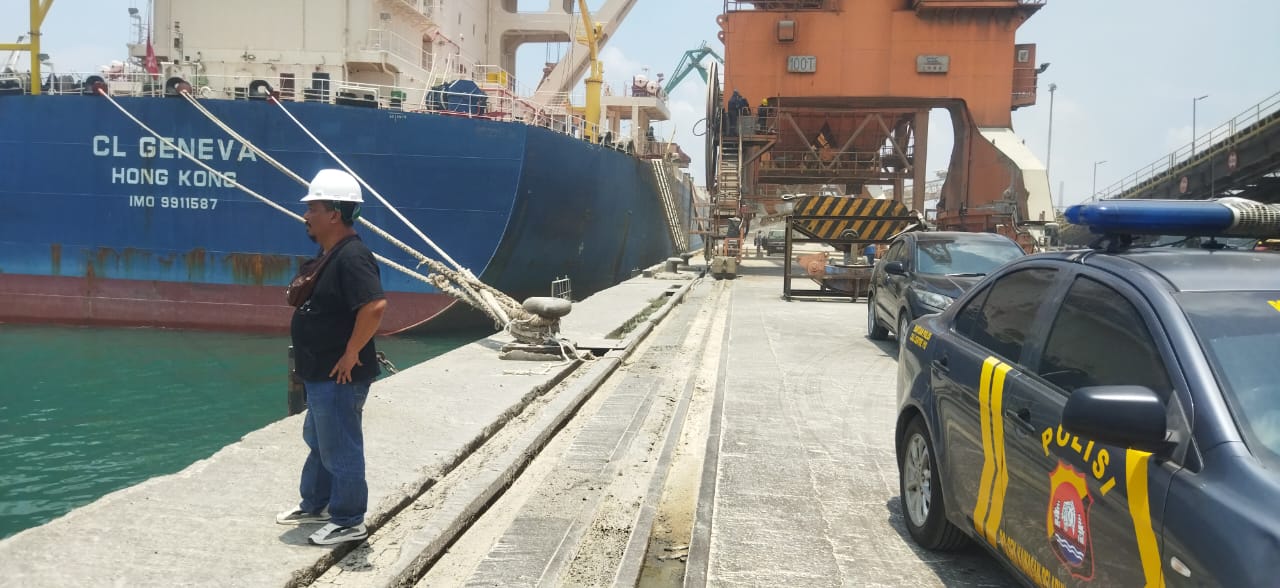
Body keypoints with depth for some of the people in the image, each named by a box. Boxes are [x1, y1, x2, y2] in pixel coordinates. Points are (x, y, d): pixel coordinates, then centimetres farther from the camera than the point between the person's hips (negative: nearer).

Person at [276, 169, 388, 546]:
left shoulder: (352, 256, -23)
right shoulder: (329, 256, 10)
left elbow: (375, 306, -35)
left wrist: (351, 354, -27)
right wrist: (299, 293, 8)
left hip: (339, 377, -11)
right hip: (320, 374, 11)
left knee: (340, 450, 1)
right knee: (318, 442, 24)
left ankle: (348, 522, 15)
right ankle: (315, 505, 40)